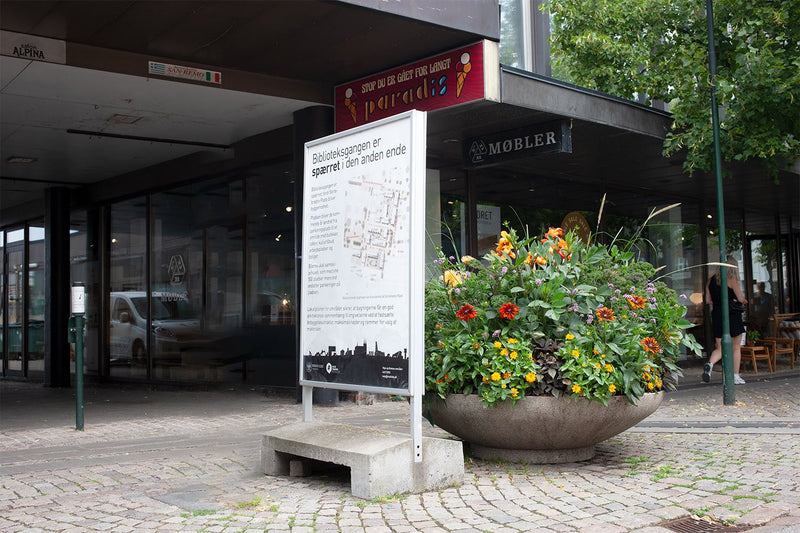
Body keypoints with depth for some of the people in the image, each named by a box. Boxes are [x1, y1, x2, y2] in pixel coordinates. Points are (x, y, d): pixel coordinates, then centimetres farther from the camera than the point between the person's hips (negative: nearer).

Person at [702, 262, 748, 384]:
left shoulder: (710, 281, 8)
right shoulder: (732, 280, -6)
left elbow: (708, 300, 10)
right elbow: (740, 298, -8)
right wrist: (745, 301, 13)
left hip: (717, 315, 4)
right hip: (732, 315, -4)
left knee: (720, 348, 7)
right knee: (736, 347, 8)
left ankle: (710, 364, -23)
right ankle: (736, 376, 10)